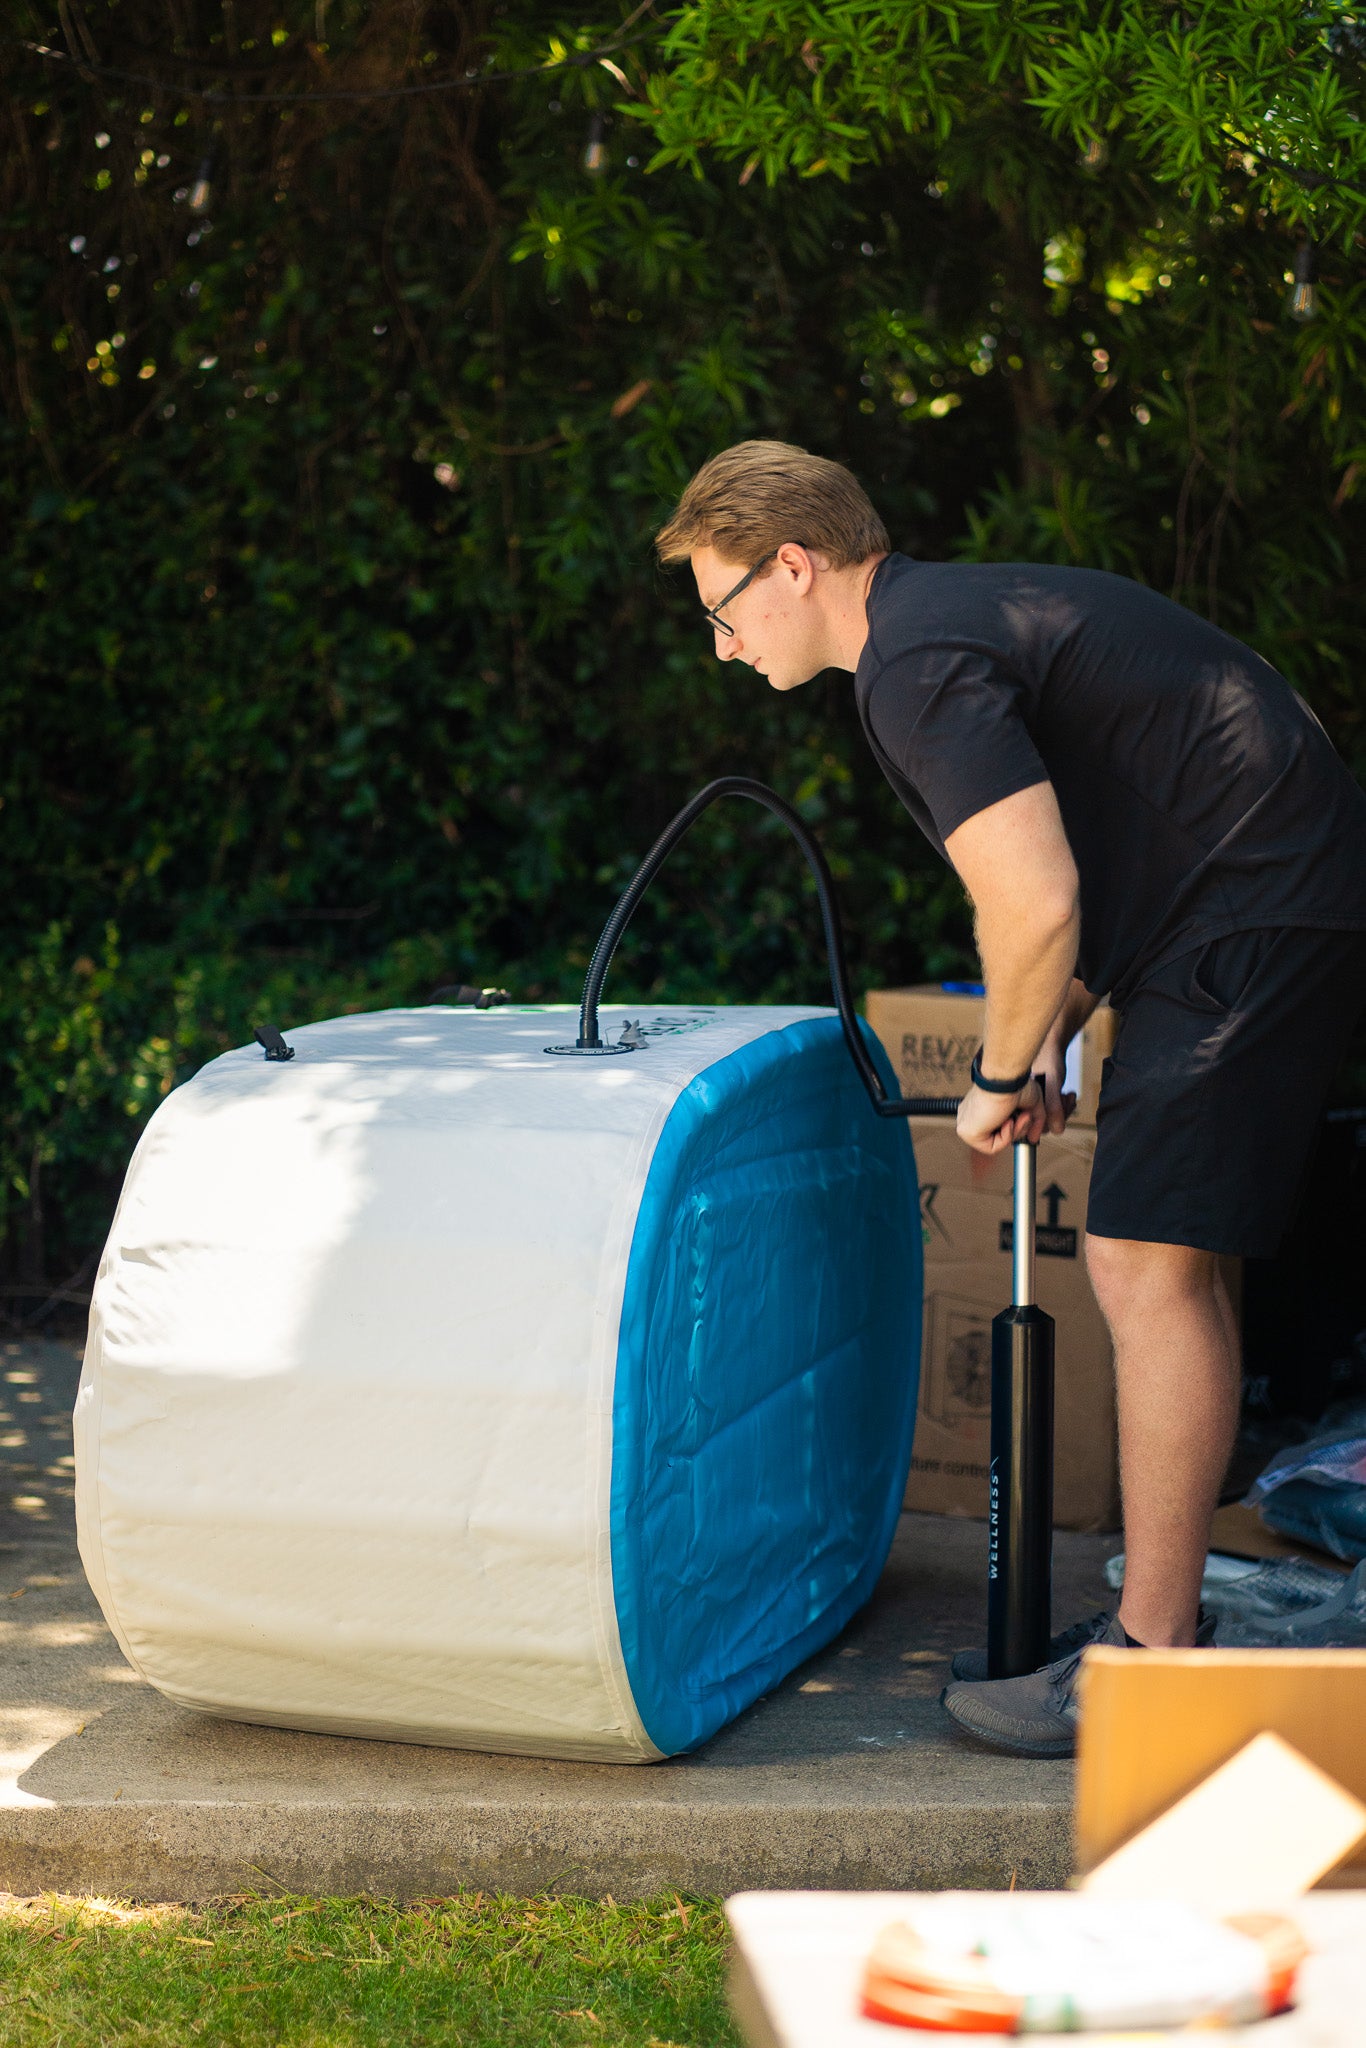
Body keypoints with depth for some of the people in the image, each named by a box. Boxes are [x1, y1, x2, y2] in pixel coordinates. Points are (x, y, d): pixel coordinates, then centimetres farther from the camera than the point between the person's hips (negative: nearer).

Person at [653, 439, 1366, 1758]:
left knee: (1152, 1265, -10)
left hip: (1260, 915, -11)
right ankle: (1160, 1619, 20)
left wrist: (1002, 1075, -7)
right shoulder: (964, 610, 18)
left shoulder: (919, 665, -16)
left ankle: (1150, 1666, -5)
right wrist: (1046, 1045, 16)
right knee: (1144, 1262, 13)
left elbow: (1035, 903, -23)